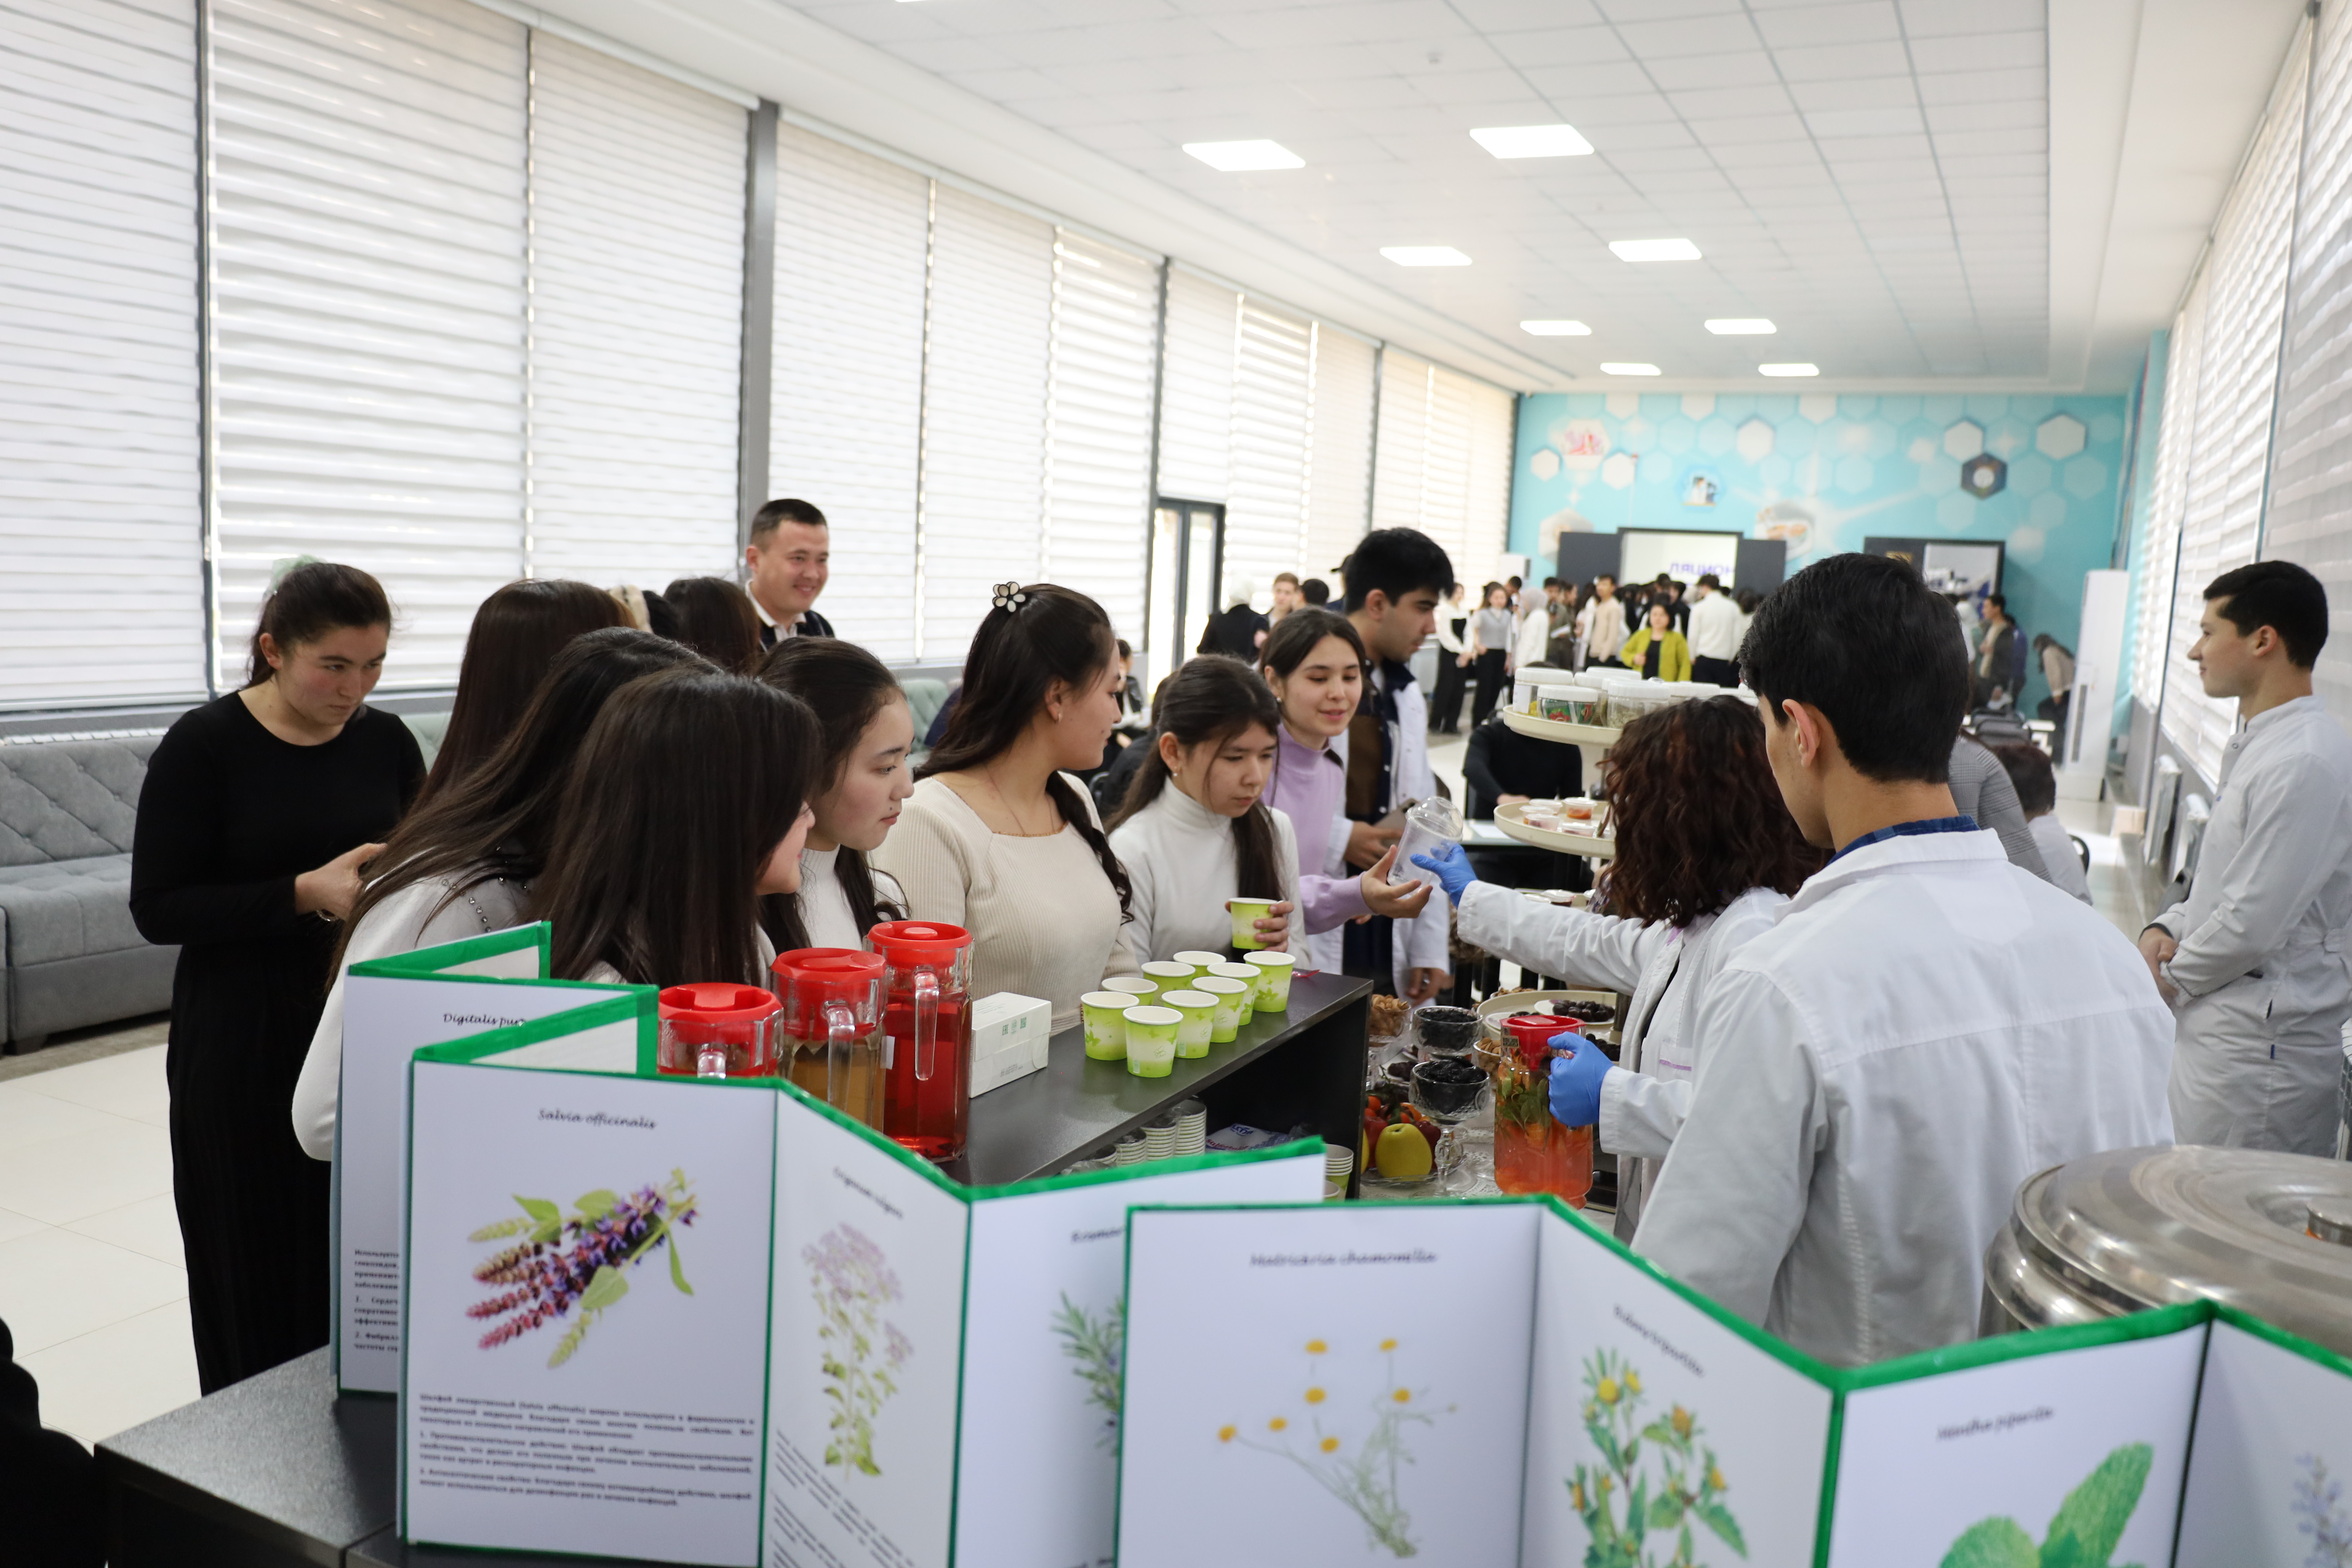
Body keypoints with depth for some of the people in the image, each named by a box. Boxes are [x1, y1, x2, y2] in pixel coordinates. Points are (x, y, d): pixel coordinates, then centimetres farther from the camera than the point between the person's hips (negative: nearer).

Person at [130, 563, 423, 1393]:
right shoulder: (204, 746, -7)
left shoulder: (386, 741, 4)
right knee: (261, 1271, 3)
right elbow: (157, 908, -9)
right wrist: (305, 894, -21)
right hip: (245, 1047, -3)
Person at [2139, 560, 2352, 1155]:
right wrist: (2165, 928, 6)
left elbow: (2253, 922, -21)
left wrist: (2169, 979, -6)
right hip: (2217, 1029, 10)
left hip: (2259, 1051, -10)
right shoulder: (2255, 746, 13)